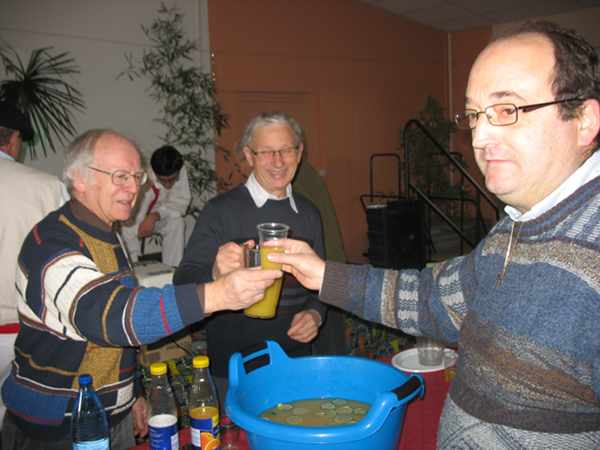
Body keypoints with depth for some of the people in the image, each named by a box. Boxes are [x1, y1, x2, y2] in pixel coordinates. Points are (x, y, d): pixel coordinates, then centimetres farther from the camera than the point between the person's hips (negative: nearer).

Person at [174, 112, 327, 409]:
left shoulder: (308, 213, 4)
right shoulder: (221, 210, -11)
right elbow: (183, 282, -16)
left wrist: (315, 313, -4)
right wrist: (216, 274, -36)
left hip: (295, 362, 4)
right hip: (232, 368, -4)